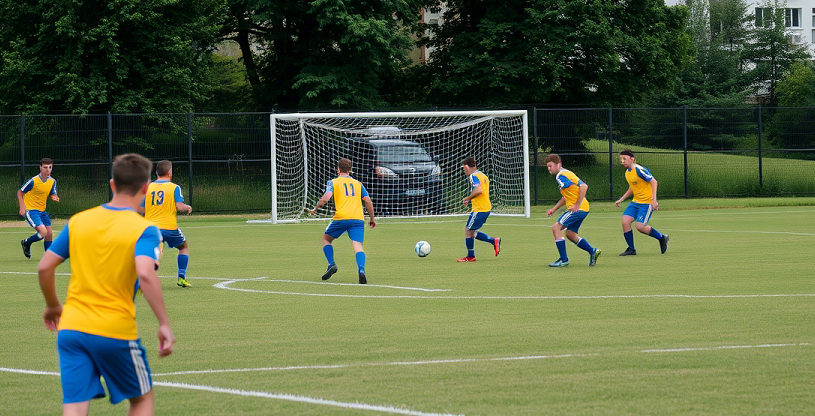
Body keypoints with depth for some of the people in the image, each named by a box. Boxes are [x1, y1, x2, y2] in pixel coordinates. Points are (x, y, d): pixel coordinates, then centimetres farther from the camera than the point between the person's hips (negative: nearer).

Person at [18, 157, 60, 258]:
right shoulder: (33, 181, -16)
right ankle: (26, 243, 6)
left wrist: (55, 197, -16)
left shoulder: (52, 181, 2)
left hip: (42, 211, 7)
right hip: (31, 210, -7)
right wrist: (22, 207, -16)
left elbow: (53, 194, 9)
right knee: (43, 232, -19)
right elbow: (20, 192, -7)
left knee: (49, 234, 1)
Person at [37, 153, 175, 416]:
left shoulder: (78, 221, 7)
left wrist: (53, 306, 23)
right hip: (116, 331, -3)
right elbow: (145, 275, -24)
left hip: (71, 328, 3)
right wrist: (164, 325, -19)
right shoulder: (144, 230, -7)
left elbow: (44, 267, 6)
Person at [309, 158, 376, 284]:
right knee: (357, 244, -8)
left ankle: (331, 264, 4)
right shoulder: (358, 184, 20)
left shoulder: (333, 182, 10)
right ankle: (361, 270, -33)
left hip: (341, 218, -2)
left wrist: (315, 209, 7)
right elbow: (368, 201, 14)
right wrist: (372, 219, 22)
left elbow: (326, 198, -6)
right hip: (358, 218, 2)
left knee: (326, 238, 21)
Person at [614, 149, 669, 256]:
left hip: (647, 202, -8)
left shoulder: (639, 170, -17)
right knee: (625, 221, -9)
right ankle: (631, 249, 2)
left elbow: (653, 182, -18)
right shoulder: (627, 173, 11)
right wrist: (621, 200, 19)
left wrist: (654, 200, -24)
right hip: (635, 202, 8)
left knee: (640, 226, -15)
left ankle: (662, 238, 10)